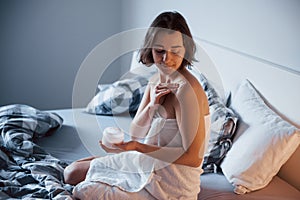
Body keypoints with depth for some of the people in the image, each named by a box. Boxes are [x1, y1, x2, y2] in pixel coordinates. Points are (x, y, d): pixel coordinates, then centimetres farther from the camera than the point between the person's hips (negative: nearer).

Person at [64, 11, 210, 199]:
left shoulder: (186, 88, -23)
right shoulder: (157, 80, 3)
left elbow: (193, 158, -24)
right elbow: (135, 133, 3)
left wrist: (137, 147, -28)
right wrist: (152, 105, -16)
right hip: (150, 166, 8)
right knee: (72, 171, 10)